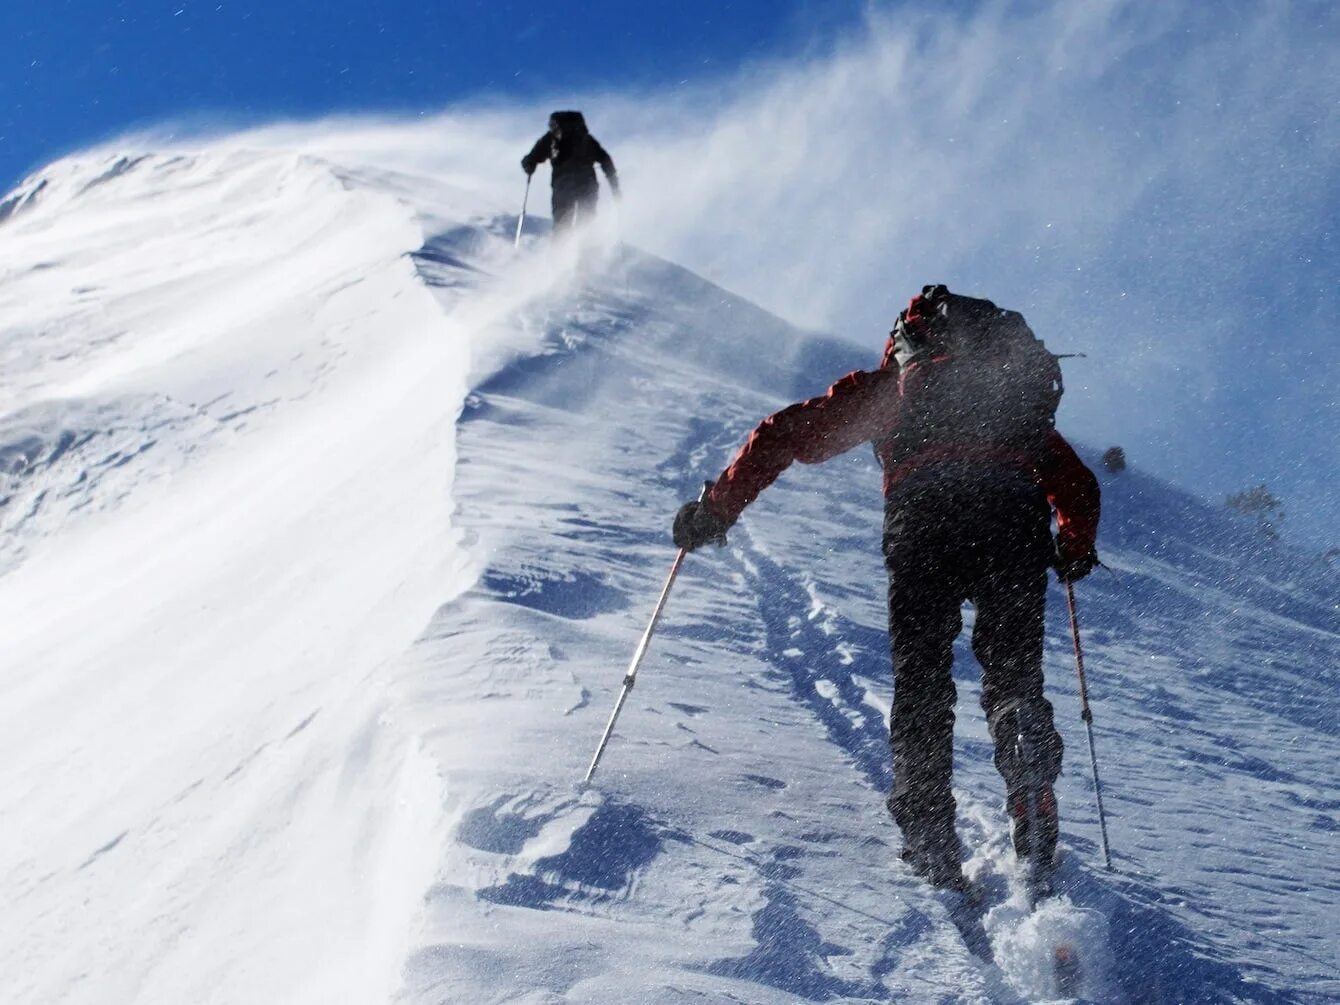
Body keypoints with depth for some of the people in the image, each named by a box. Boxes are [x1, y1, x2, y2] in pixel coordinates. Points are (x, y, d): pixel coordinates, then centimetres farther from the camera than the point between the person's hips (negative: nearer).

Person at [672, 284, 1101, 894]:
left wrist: (715, 510, 25)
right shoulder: (1022, 398, 37)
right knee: (1014, 678, 13)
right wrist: (1076, 552, 54)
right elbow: (1080, 486, 36)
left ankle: (931, 843, -1)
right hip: (1015, 512, 2)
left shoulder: (884, 386, 29)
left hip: (924, 510, -2)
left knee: (920, 683, 8)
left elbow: (785, 434, 21)